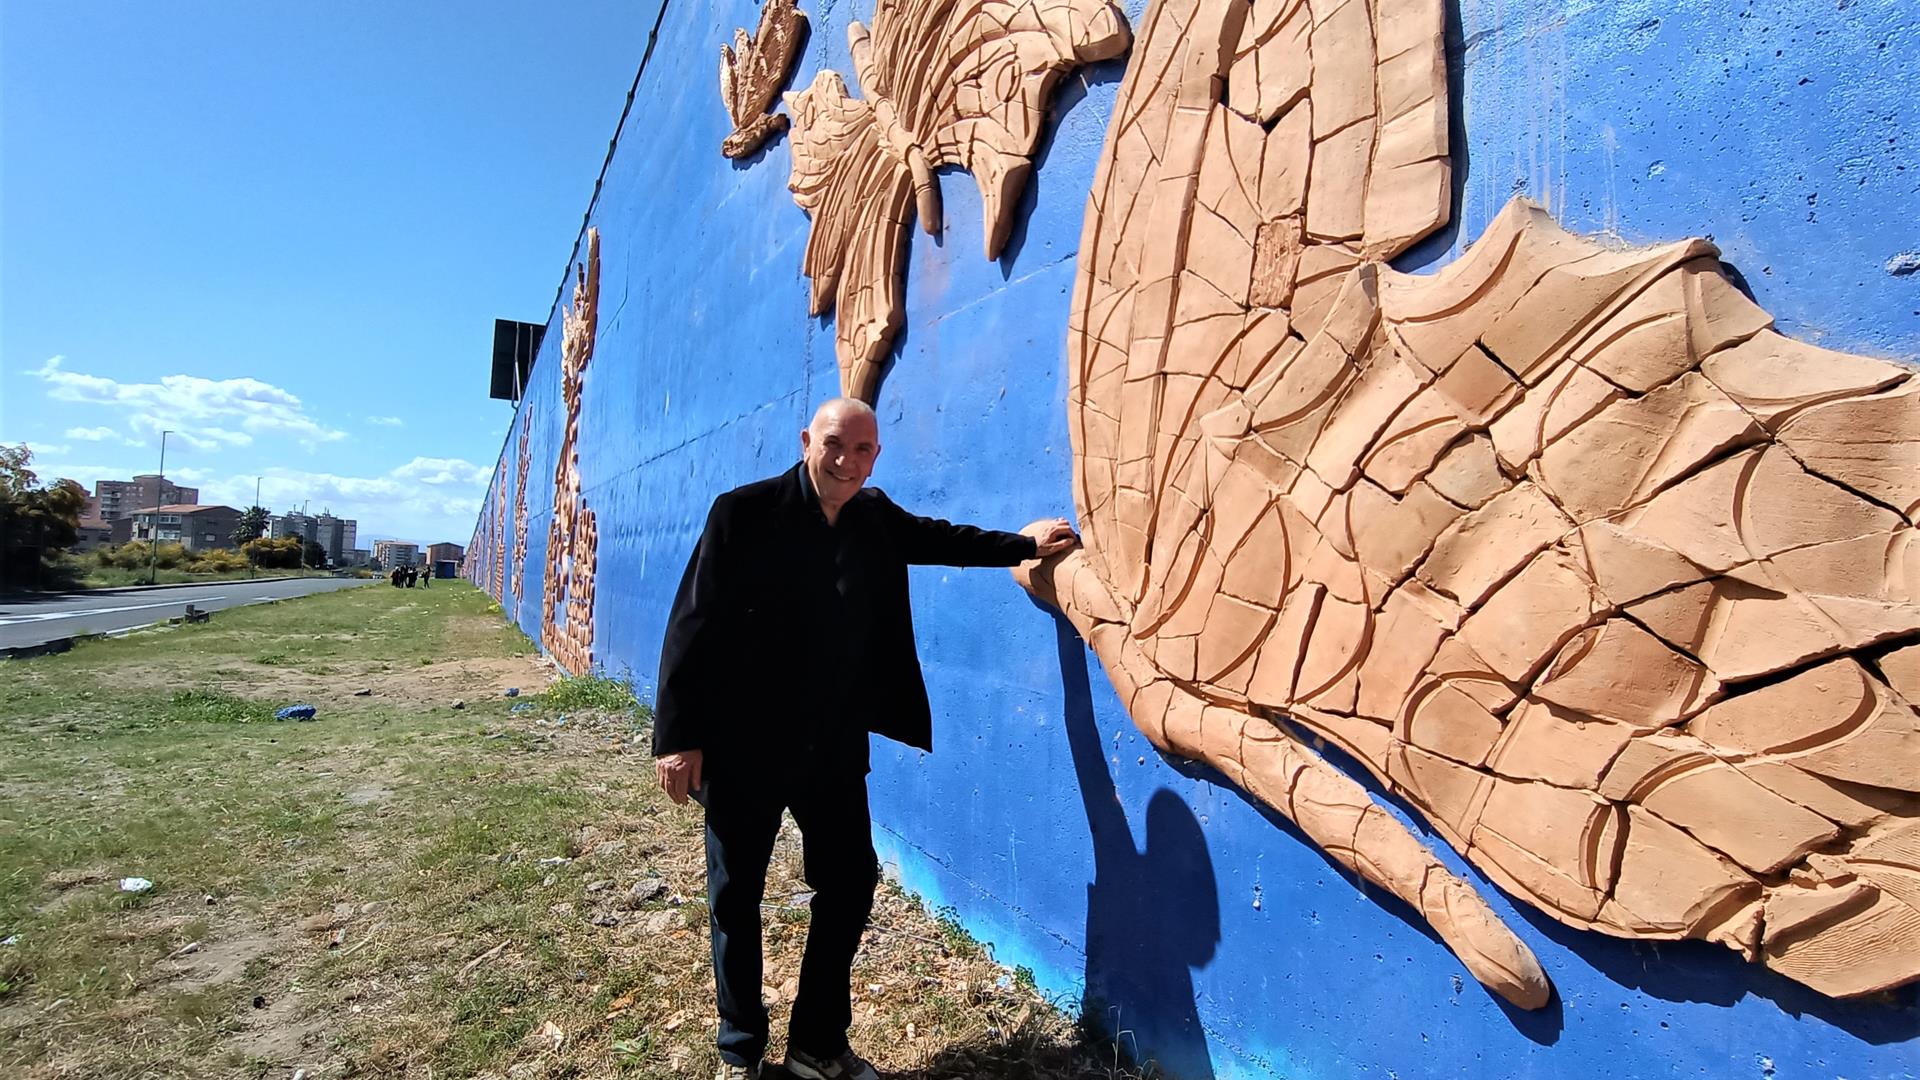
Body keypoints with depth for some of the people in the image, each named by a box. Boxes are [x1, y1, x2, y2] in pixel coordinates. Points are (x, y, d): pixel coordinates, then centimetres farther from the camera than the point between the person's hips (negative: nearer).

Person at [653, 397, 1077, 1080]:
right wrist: (678, 736, -14)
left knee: (850, 886, 12)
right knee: (736, 897, 11)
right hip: (743, 748, -4)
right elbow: (693, 627, -13)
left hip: (835, 749, 5)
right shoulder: (744, 513, -13)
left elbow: (938, 537, 22)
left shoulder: (878, 519, 2)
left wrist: (1022, 544, 13)